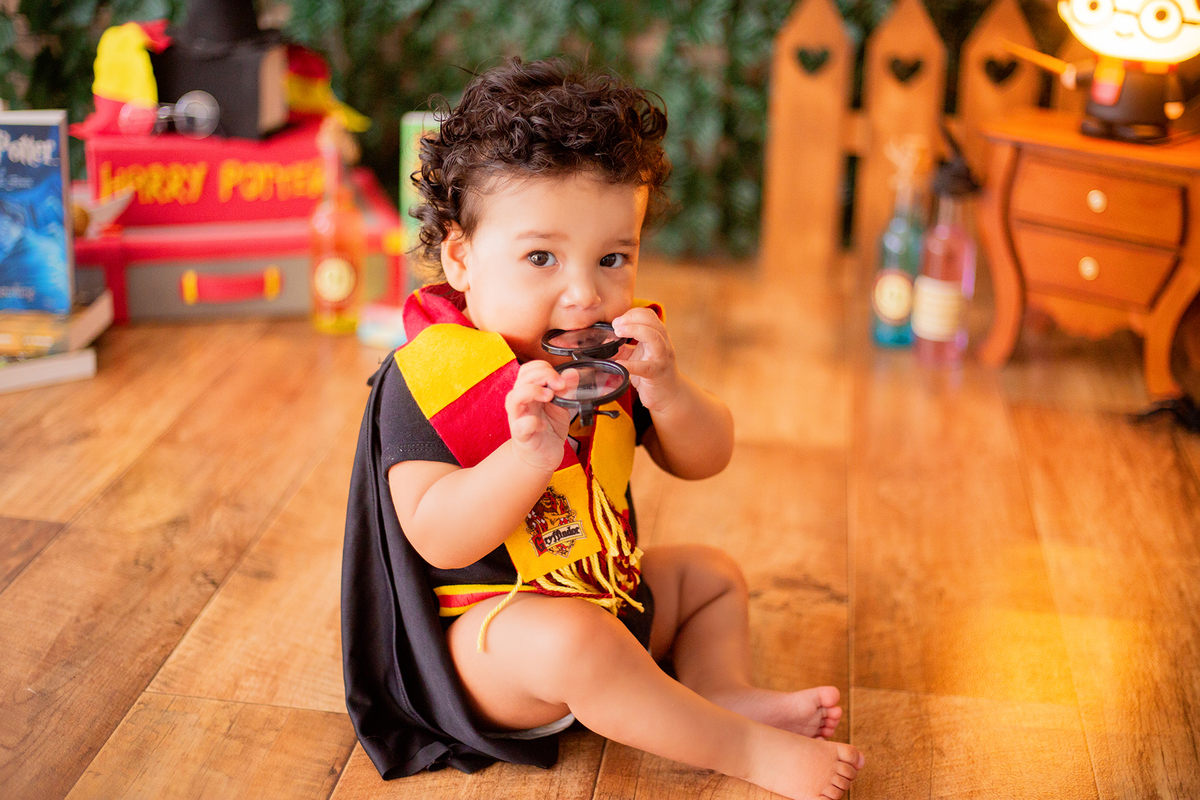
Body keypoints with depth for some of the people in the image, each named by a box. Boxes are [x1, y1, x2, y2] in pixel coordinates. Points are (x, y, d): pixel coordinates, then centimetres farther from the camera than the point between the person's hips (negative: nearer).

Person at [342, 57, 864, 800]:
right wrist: (531, 452, -44)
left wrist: (667, 392, -23)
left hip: (608, 593, 9)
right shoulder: (427, 378, -22)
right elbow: (438, 539, -29)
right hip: (480, 627, -8)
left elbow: (706, 460, -1)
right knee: (573, 641, -37)